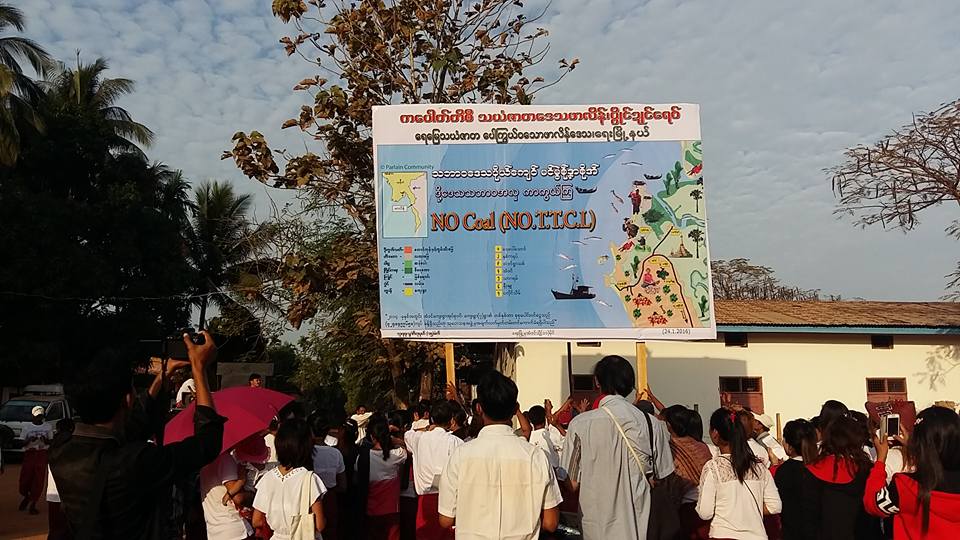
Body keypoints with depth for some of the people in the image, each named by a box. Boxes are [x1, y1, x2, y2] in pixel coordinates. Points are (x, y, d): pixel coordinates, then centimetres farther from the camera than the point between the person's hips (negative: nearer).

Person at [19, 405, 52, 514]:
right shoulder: (27, 428, 5)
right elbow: (22, 443, 3)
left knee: (39, 480, -3)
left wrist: (45, 440, -15)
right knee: (25, 479, -1)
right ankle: (26, 497, 30)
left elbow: (50, 442, 6)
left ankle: (33, 504, 6)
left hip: (42, 455, 0)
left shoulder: (47, 428, 7)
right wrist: (30, 440, -16)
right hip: (29, 454, 0)